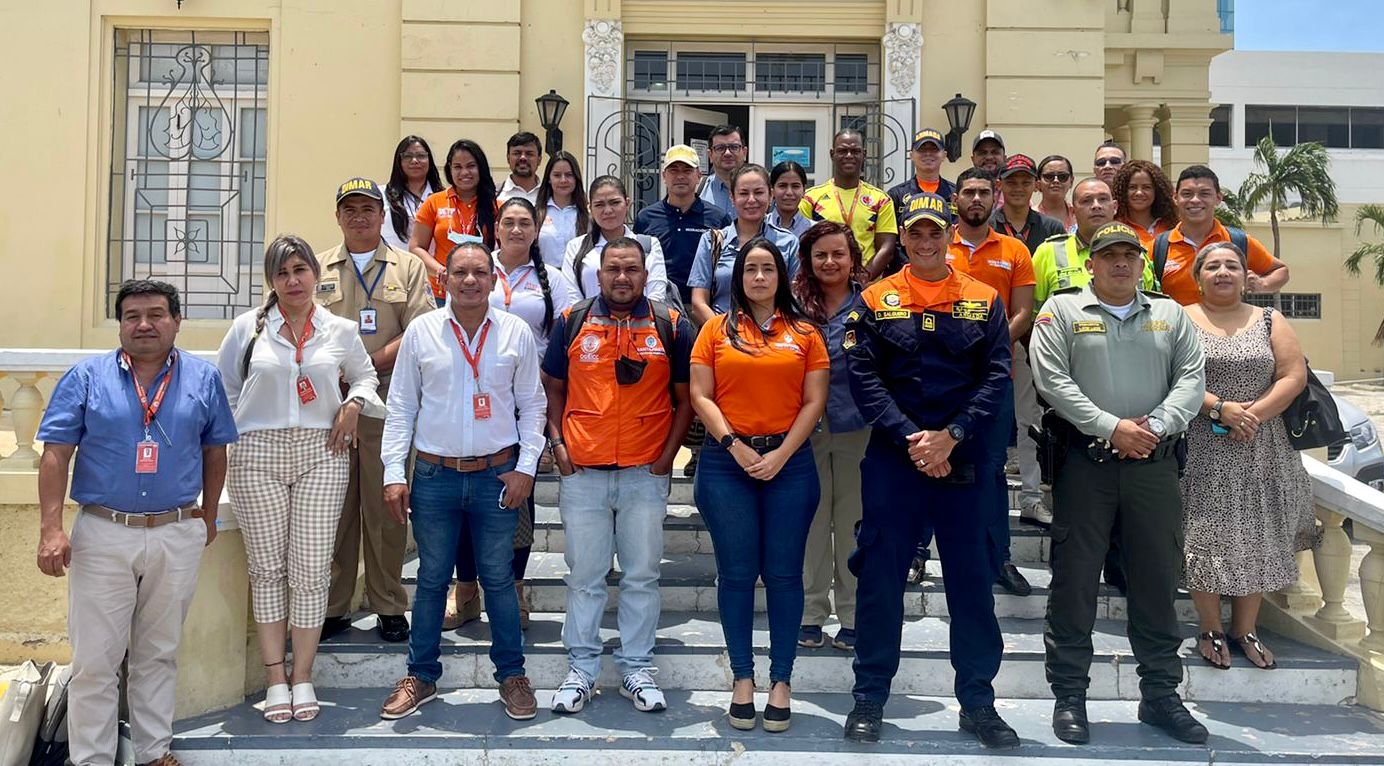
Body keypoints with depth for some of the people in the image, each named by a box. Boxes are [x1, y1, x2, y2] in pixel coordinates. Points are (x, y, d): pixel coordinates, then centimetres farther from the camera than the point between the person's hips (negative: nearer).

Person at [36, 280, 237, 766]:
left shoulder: (203, 378, 3)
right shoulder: (86, 377, -1)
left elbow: (215, 452, 12)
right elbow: (56, 456, -3)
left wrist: (208, 517, 15)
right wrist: (51, 529, -11)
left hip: (179, 536, 2)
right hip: (103, 534, -1)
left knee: (159, 654, 14)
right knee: (95, 660, 4)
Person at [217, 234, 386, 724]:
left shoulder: (341, 331, 7)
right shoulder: (248, 327, 6)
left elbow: (365, 376, 21)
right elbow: (224, 388, 14)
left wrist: (353, 403, 3)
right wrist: (233, 430, 5)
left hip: (321, 454, 0)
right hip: (258, 454, 0)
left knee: (311, 568, -1)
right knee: (267, 566, 4)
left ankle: (303, 676, 11)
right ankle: (275, 678, 13)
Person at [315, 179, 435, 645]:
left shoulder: (407, 267, 9)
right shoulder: (318, 268, 15)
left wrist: (372, 363, -14)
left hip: (387, 402, -2)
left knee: (385, 507, 2)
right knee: (332, 506, 5)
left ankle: (389, 608, 11)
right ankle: (332, 606, 15)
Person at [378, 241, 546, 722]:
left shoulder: (516, 333, 1)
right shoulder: (420, 332, 1)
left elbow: (532, 405, 6)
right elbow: (401, 407, 3)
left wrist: (525, 467, -2)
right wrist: (393, 474, -2)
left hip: (497, 475, 0)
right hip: (434, 475, 1)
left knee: (499, 579, 8)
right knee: (431, 581, 10)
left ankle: (511, 675, 22)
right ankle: (421, 676, 24)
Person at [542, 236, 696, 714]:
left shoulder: (672, 327, 3)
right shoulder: (571, 323, 6)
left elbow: (685, 399, 6)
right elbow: (553, 389, 12)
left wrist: (667, 455, -3)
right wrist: (557, 444, 0)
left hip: (645, 473, 0)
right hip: (582, 472, 1)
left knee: (642, 576, 7)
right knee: (584, 576, 8)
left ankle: (637, 669, 20)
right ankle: (581, 670, 19)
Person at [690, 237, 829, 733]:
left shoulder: (804, 333, 7)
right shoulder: (717, 330, 6)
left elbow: (814, 401, 2)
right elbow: (701, 396, 0)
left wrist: (781, 454, -9)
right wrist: (735, 445, -11)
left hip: (788, 461, 0)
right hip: (727, 461, 0)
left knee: (783, 574, 3)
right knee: (737, 573, 4)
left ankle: (781, 679, 15)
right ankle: (742, 677, 17)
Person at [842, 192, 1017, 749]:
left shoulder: (984, 300, 7)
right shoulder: (875, 301, 4)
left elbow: (997, 377, 0)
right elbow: (863, 378, -4)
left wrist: (951, 436, -12)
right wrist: (910, 437, -14)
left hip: (967, 460, 1)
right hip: (892, 458, -1)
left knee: (973, 578, 7)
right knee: (880, 577, 4)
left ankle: (978, 701, 21)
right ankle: (870, 698, 18)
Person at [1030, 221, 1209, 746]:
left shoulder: (1170, 314, 14)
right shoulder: (1062, 310, 3)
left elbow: (1191, 378, 5)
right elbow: (1053, 380, -7)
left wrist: (1156, 425, -12)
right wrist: (1112, 427, -14)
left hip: (1155, 462, 3)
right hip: (1085, 461, -3)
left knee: (1158, 579, 9)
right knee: (1074, 579, 1)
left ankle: (1160, 693, 23)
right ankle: (1069, 695, 12)